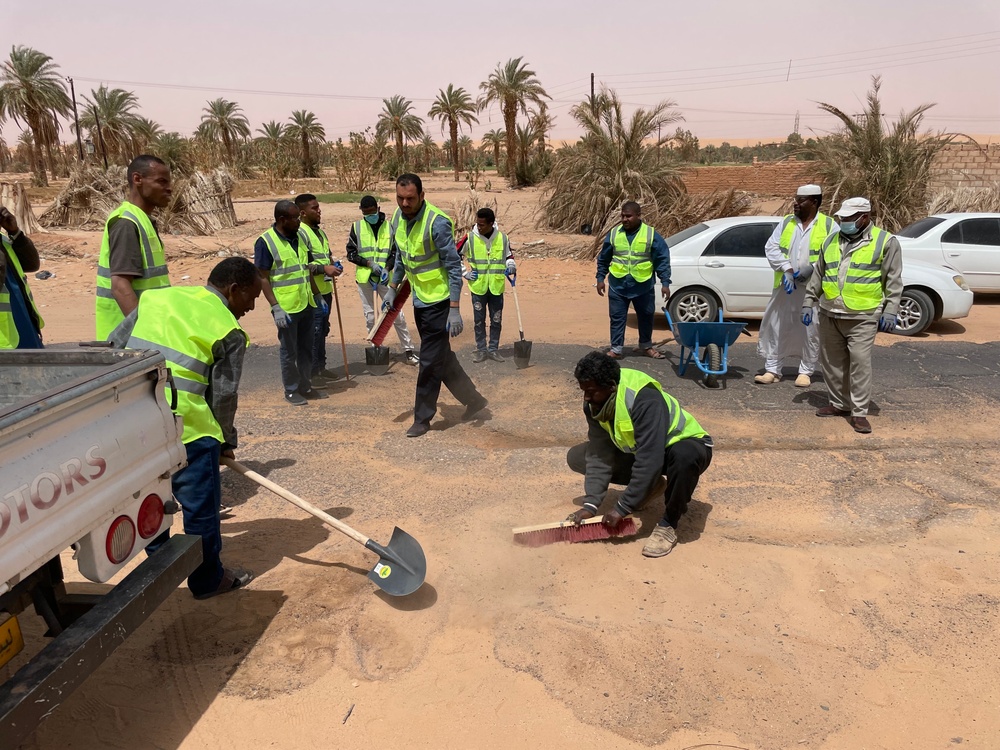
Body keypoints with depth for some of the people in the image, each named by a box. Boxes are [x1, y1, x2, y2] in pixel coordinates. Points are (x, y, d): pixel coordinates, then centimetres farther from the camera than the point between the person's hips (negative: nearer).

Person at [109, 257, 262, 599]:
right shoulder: (229, 330, -4)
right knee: (200, 504, 9)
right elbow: (223, 396, -3)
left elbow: (115, 345, 15)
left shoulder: (156, 297, 13)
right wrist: (226, 440, 13)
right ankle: (207, 579, 21)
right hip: (182, 425, -7)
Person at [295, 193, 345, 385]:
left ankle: (321, 367, 27)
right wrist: (326, 268, -23)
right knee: (313, 332, -3)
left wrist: (334, 265, 5)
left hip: (325, 290, 9)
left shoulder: (319, 231, 14)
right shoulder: (300, 233, -14)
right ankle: (311, 373, 6)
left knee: (322, 331, 16)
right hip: (313, 293, -9)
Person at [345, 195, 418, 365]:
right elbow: (351, 252, 1)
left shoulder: (390, 226, -1)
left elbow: (397, 252, 1)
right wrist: (369, 263, -13)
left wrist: (387, 267, -16)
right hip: (365, 278, 1)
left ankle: (408, 350, 5)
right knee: (370, 317, 8)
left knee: (397, 314, -2)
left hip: (386, 278, -1)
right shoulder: (356, 227, 1)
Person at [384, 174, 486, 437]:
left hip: (439, 301, -8)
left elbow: (454, 267, -20)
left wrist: (455, 310, -23)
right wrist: (393, 289, 17)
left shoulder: (437, 222, -22)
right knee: (443, 356, 17)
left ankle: (422, 418, 13)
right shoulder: (398, 217, 1)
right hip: (420, 300, 8)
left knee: (430, 362, 0)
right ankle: (473, 399, 32)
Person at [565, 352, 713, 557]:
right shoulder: (594, 404, -16)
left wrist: (622, 508, -33)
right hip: (638, 449, 7)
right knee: (577, 457, -5)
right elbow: (599, 454, -15)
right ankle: (650, 486, 10)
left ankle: (668, 524, -19)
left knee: (683, 456, -44)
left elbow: (650, 461, -38)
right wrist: (591, 504, -23)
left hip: (685, 444, -7)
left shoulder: (645, 400, -37)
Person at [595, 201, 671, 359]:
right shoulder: (614, 234, -1)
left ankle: (646, 346, 32)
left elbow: (662, 260, -4)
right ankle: (616, 348, 13)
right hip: (618, 286, 1)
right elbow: (603, 259, 9)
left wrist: (665, 283, -8)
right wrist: (600, 278, 6)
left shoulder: (651, 234, -7)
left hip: (643, 287, 0)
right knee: (617, 318, 3)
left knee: (646, 317, 14)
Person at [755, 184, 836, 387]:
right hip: (785, 287, 3)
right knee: (776, 328, 5)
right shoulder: (786, 222, 9)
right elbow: (771, 247, 1)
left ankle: (806, 372, 17)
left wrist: (813, 268, -18)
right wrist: (786, 268, -12)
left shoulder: (829, 226, 0)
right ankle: (772, 369, 14)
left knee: (810, 331, 4)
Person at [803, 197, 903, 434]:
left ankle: (859, 412, -1)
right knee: (832, 362, 10)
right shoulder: (832, 241, 13)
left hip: (862, 317, -5)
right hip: (829, 314, 5)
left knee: (860, 362, -8)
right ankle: (839, 403, 24)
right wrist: (808, 302, 13)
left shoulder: (885, 242, -1)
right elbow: (818, 274, 18)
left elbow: (893, 281, -2)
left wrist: (890, 311, -9)